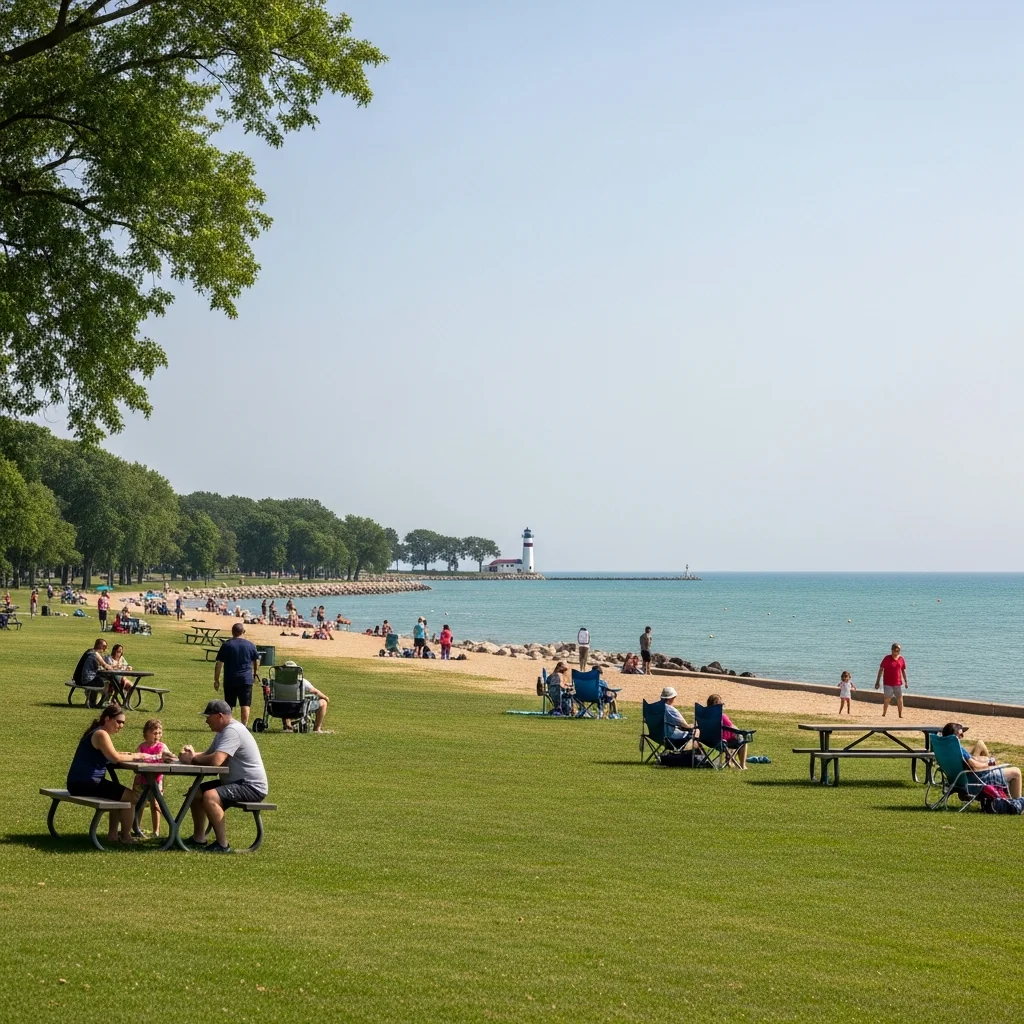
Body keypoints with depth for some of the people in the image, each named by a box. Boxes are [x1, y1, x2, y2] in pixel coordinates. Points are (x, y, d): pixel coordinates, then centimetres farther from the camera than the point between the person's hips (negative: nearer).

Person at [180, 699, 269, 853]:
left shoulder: (232, 731, -21)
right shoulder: (222, 732, 15)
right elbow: (209, 754, 17)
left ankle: (222, 845, -24)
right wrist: (193, 755, -6)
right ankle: (198, 839, 14)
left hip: (252, 787, -12)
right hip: (235, 782, 12)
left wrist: (192, 760, -16)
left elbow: (216, 760, -32)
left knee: (209, 797, -30)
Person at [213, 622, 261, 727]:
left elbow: (219, 663, -3)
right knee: (245, 705, -1)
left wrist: (216, 680, 3)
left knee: (228, 706, 12)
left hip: (230, 680, 0)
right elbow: (256, 661, 15)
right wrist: (255, 672, 33)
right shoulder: (250, 645, 2)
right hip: (246, 679, 0)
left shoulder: (226, 645, -2)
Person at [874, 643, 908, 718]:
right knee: (887, 699, -2)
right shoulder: (887, 658, -5)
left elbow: (903, 670, 13)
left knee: (900, 699, 2)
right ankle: (884, 714, 8)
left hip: (898, 683, 3)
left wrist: (906, 682, 11)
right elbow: (881, 670, -5)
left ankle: (900, 715, 9)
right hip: (887, 683, -3)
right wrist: (877, 682, -9)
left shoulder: (901, 659, 4)